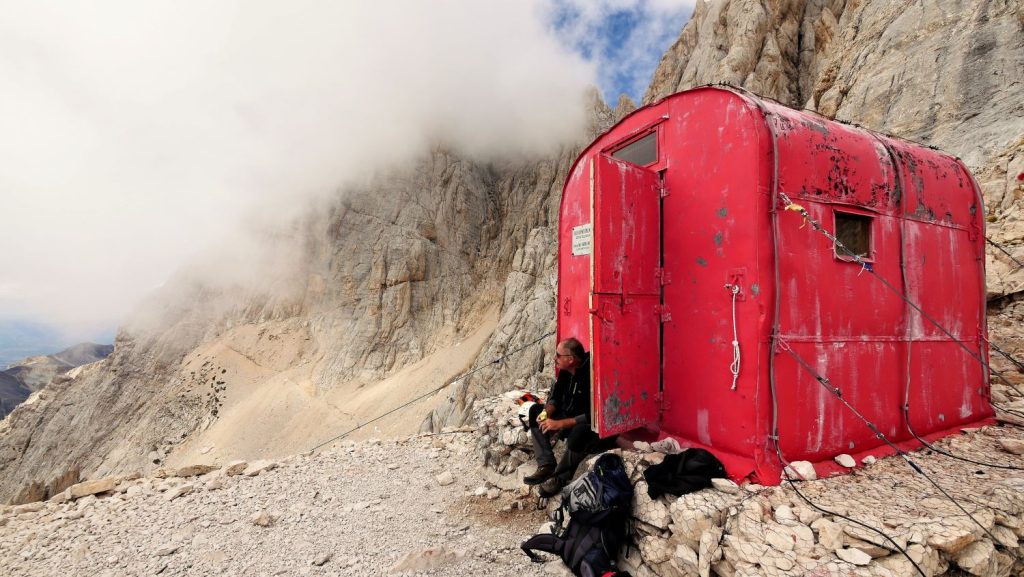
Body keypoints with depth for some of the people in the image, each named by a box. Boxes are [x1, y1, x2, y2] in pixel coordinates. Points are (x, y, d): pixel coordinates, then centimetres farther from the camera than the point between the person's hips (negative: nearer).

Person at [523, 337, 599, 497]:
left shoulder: (590, 375, -29)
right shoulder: (565, 371, -5)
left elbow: (592, 415, -31)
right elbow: (555, 396, 6)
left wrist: (559, 424, -30)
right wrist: (547, 413, -15)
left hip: (590, 424, -8)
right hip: (568, 415, 8)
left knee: (577, 434, -39)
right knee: (535, 412, -2)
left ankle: (559, 478, -12)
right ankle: (546, 465, -8)